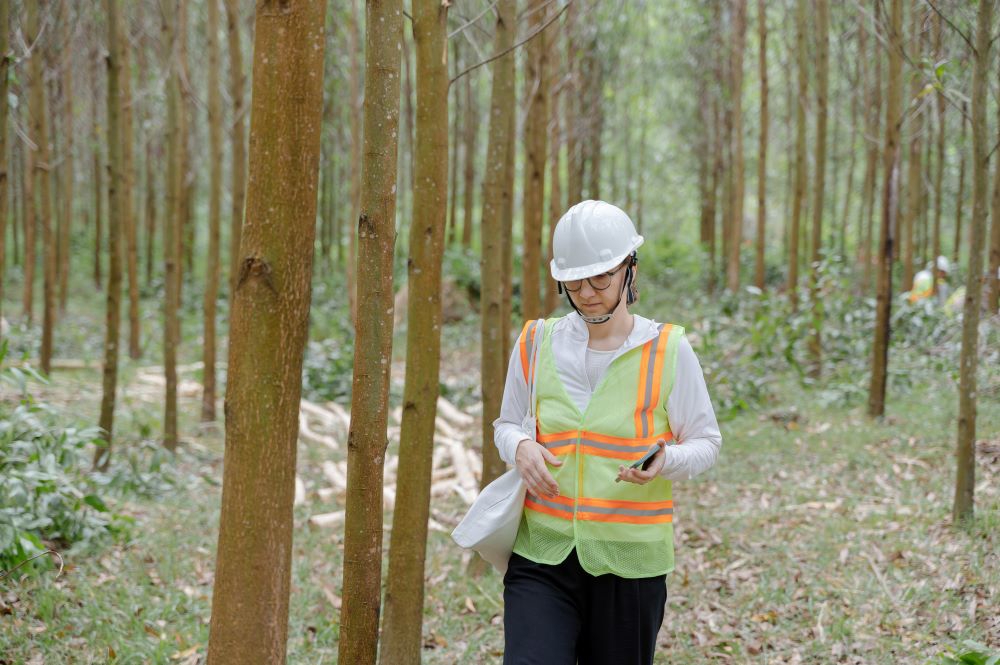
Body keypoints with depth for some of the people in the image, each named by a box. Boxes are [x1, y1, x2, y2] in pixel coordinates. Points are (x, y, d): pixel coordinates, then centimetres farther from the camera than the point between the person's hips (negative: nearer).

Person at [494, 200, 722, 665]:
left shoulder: (668, 351, -4)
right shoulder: (537, 343, 4)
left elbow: (706, 442, 3)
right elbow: (506, 424, 17)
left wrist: (664, 461, -19)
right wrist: (520, 448, -7)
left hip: (629, 559, -1)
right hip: (543, 555, 1)